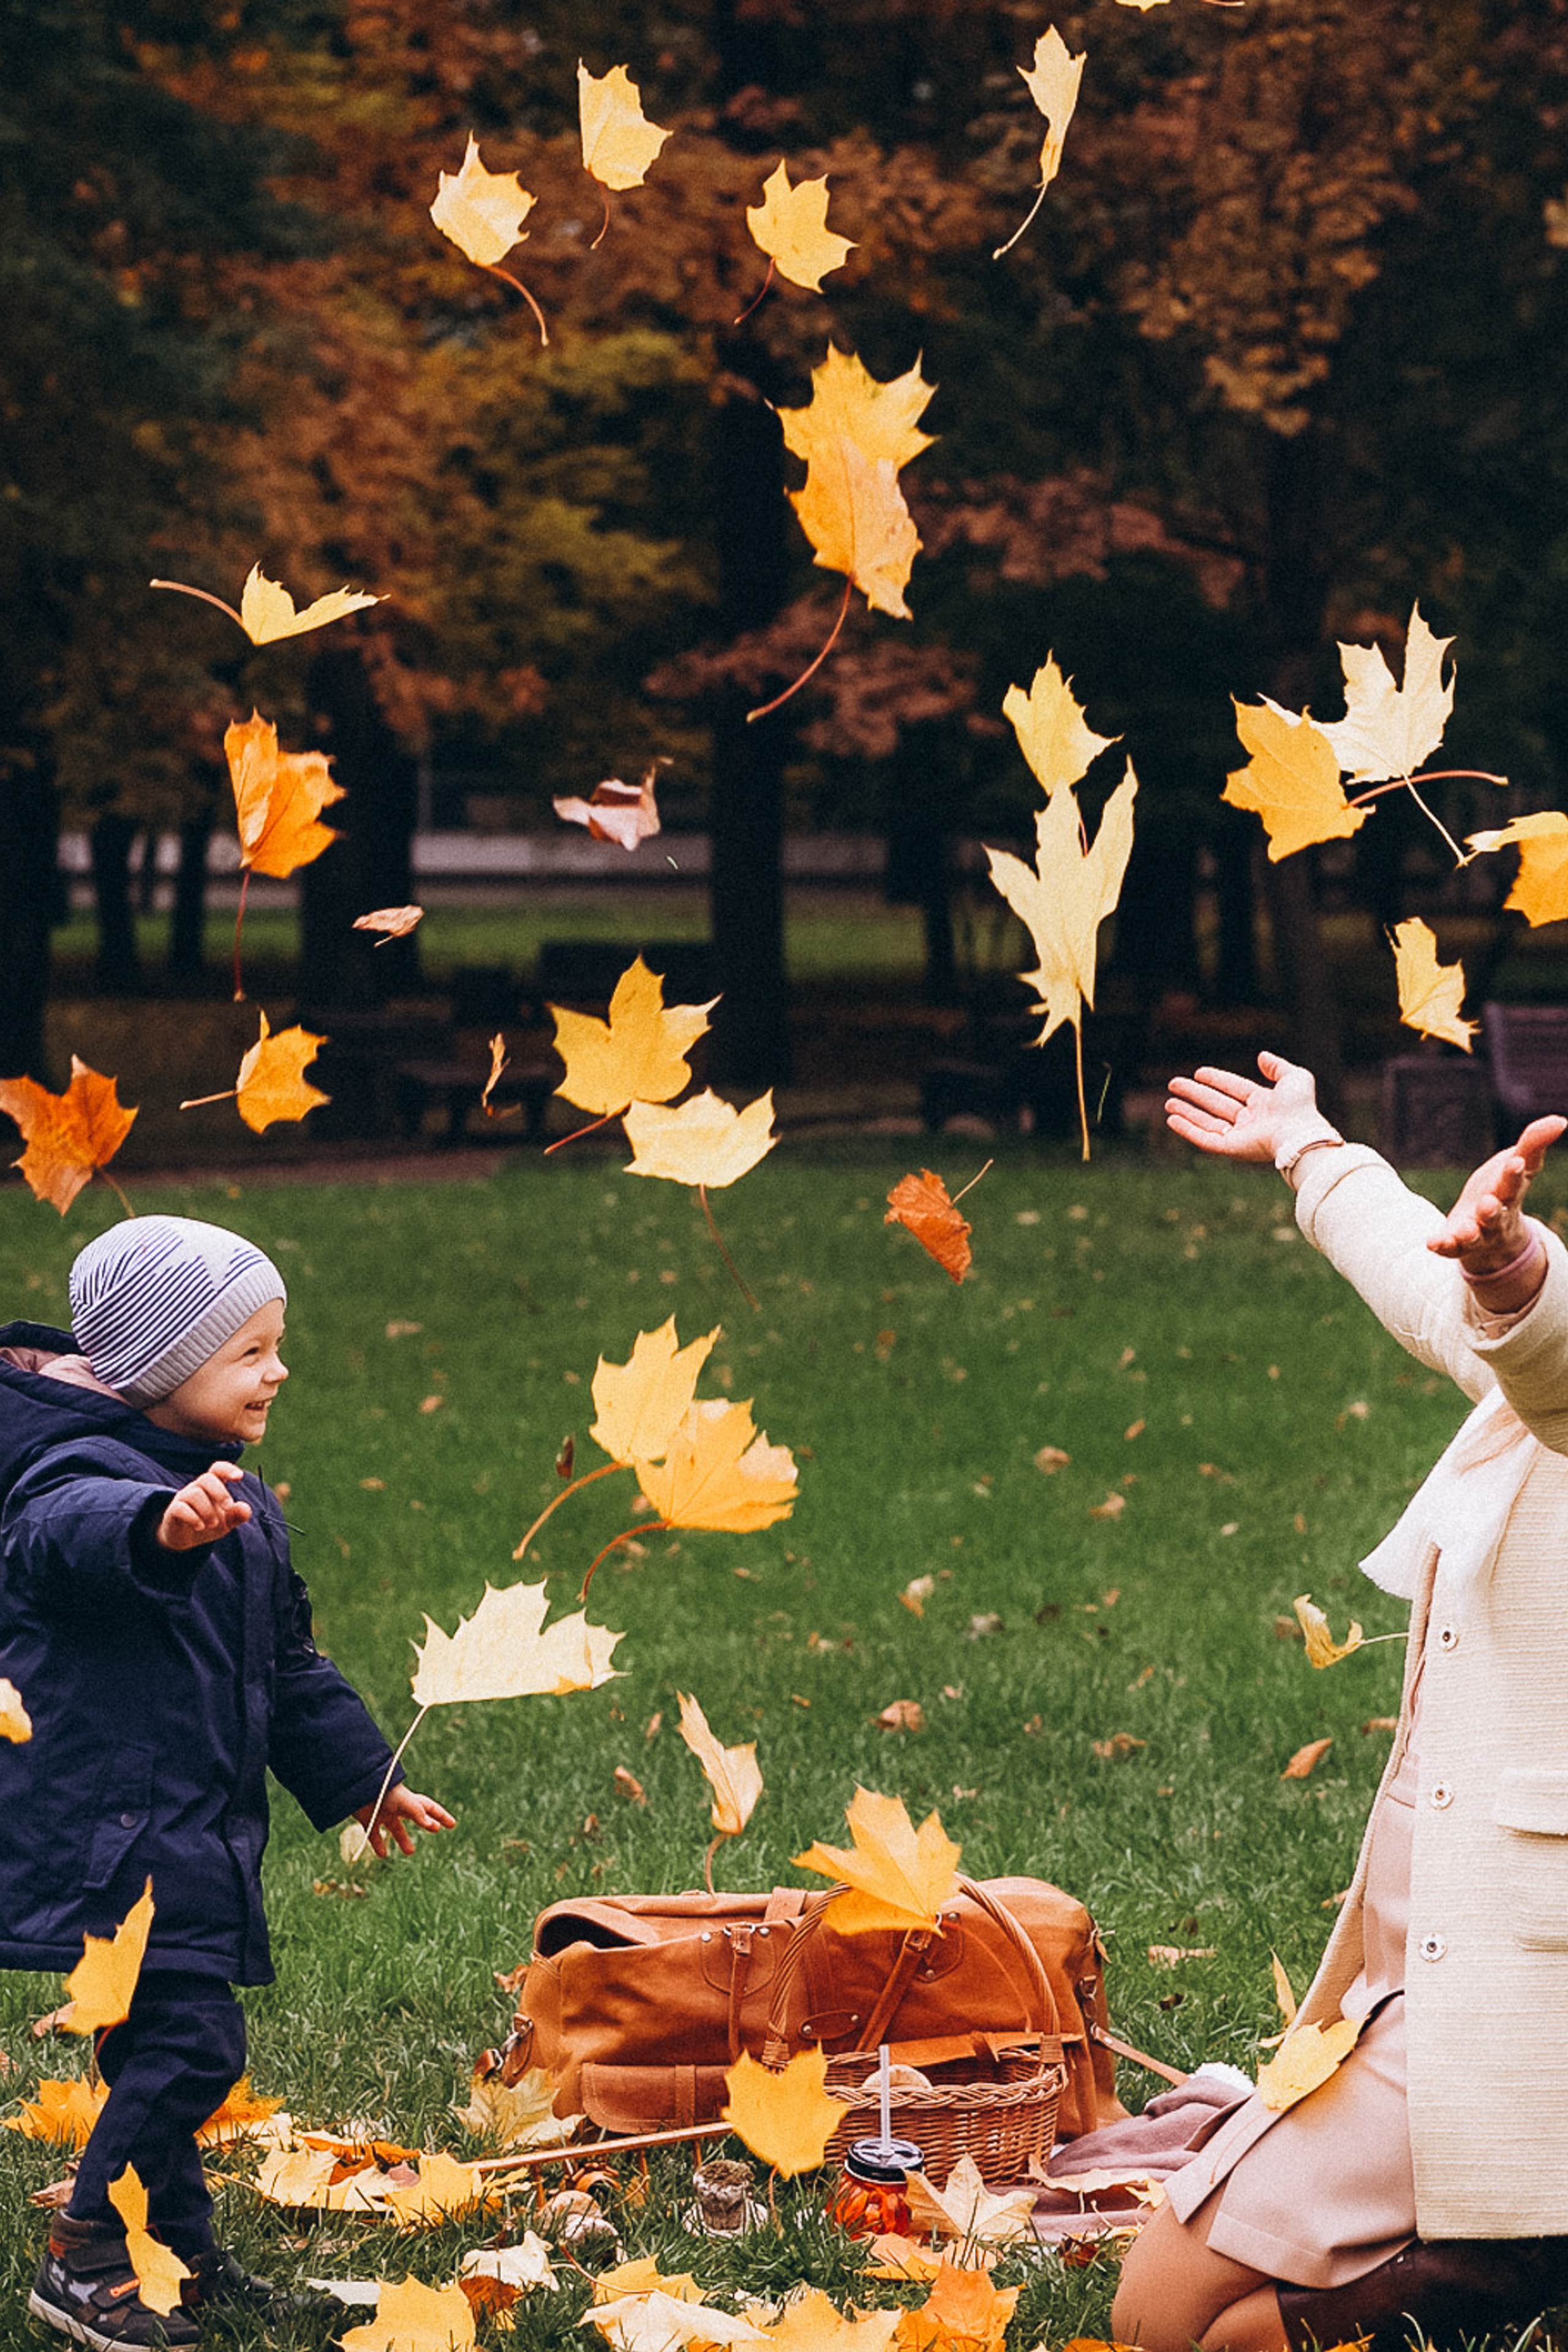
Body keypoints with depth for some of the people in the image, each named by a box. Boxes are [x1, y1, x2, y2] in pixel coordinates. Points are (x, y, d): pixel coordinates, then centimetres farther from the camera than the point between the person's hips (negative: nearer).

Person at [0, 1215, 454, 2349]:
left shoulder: (240, 1502, 16)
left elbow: (289, 1663, 28)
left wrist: (358, 1778, 30)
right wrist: (162, 1526, -64)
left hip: (195, 1832, 9)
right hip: (111, 1831, -9)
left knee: (158, 2045, 15)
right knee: (190, 2042, -13)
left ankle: (183, 2257, 24)